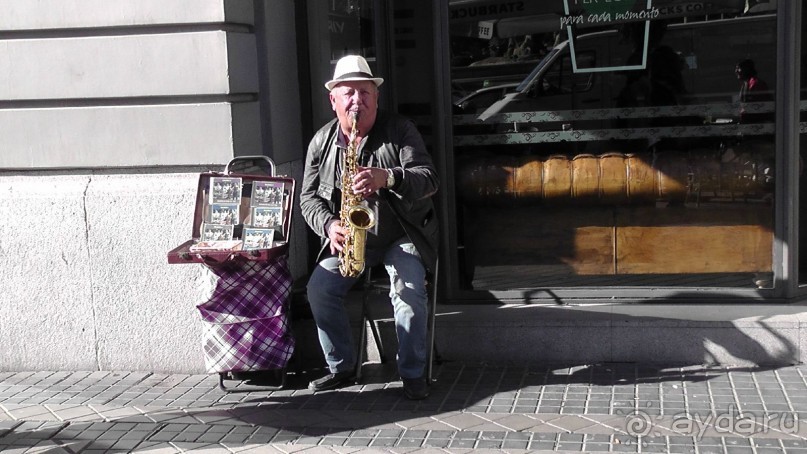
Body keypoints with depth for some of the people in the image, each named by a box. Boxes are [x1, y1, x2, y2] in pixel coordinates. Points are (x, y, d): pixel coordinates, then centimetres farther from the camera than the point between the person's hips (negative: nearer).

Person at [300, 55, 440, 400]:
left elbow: (428, 179, -18)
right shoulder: (321, 141, 2)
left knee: (409, 289, -28)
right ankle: (341, 367, 2)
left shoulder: (400, 131, -8)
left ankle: (413, 374, -11)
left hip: (401, 235, -3)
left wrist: (387, 178, -38)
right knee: (319, 289, -17)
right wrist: (329, 226, -18)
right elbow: (309, 197, 3)